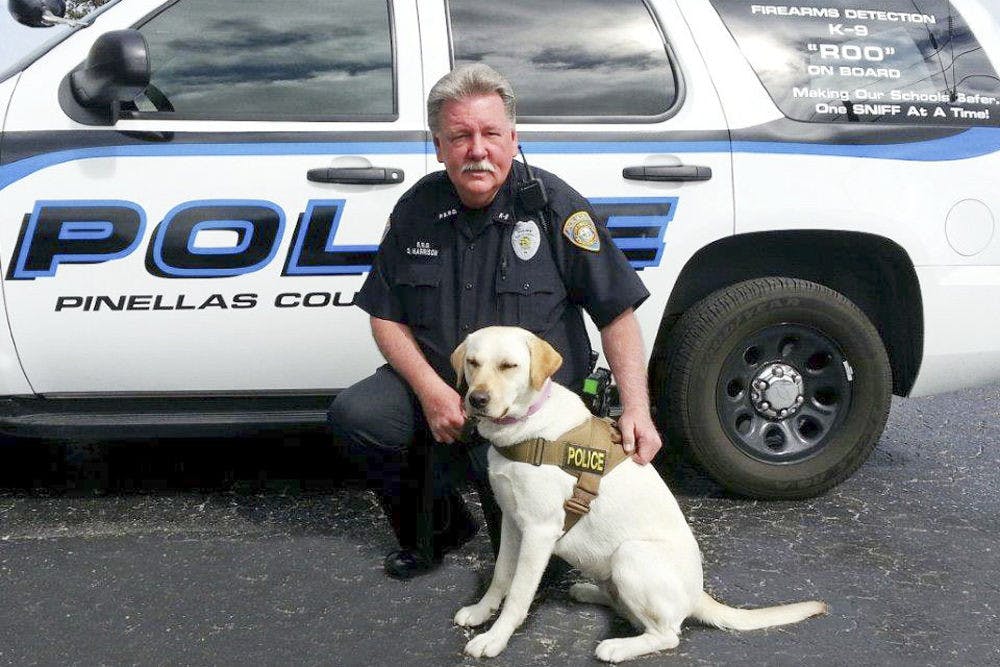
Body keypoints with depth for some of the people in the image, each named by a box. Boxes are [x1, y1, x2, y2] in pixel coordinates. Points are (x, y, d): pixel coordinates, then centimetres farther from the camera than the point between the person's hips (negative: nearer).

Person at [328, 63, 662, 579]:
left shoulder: (552, 205, -11)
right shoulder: (417, 209, 0)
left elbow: (616, 312, -10)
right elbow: (386, 317, 3)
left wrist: (635, 408, -20)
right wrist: (432, 391, -13)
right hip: (438, 386, 4)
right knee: (354, 415, -22)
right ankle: (442, 526, 4)